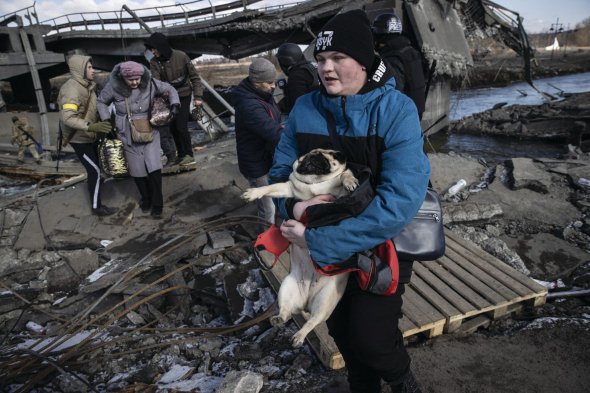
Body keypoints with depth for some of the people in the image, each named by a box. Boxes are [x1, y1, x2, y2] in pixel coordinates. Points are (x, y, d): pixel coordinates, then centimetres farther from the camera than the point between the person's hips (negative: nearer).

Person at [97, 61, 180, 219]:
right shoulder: (114, 86, -12)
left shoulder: (149, 83, -13)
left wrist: (175, 105, -15)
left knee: (154, 168, -8)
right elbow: (101, 102, 6)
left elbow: (170, 90, 2)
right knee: (137, 171, 8)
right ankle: (146, 199, 34)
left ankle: (157, 205, 9)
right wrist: (107, 121, -4)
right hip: (128, 135, 1)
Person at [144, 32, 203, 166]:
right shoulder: (154, 62, -7)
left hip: (183, 96, -4)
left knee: (181, 126, -10)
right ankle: (181, 155, 20)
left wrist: (198, 97, -14)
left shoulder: (181, 56, -15)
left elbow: (194, 77, -8)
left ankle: (189, 155, 5)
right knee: (173, 127, 6)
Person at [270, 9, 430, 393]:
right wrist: (293, 206, -25)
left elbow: (401, 200, -30)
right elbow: (280, 171, -1)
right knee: (340, 329, 17)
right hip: (324, 241, 4)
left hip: (382, 242, -4)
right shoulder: (305, 108, -9)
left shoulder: (397, 110, -21)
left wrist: (318, 241, -32)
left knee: (370, 337, -5)